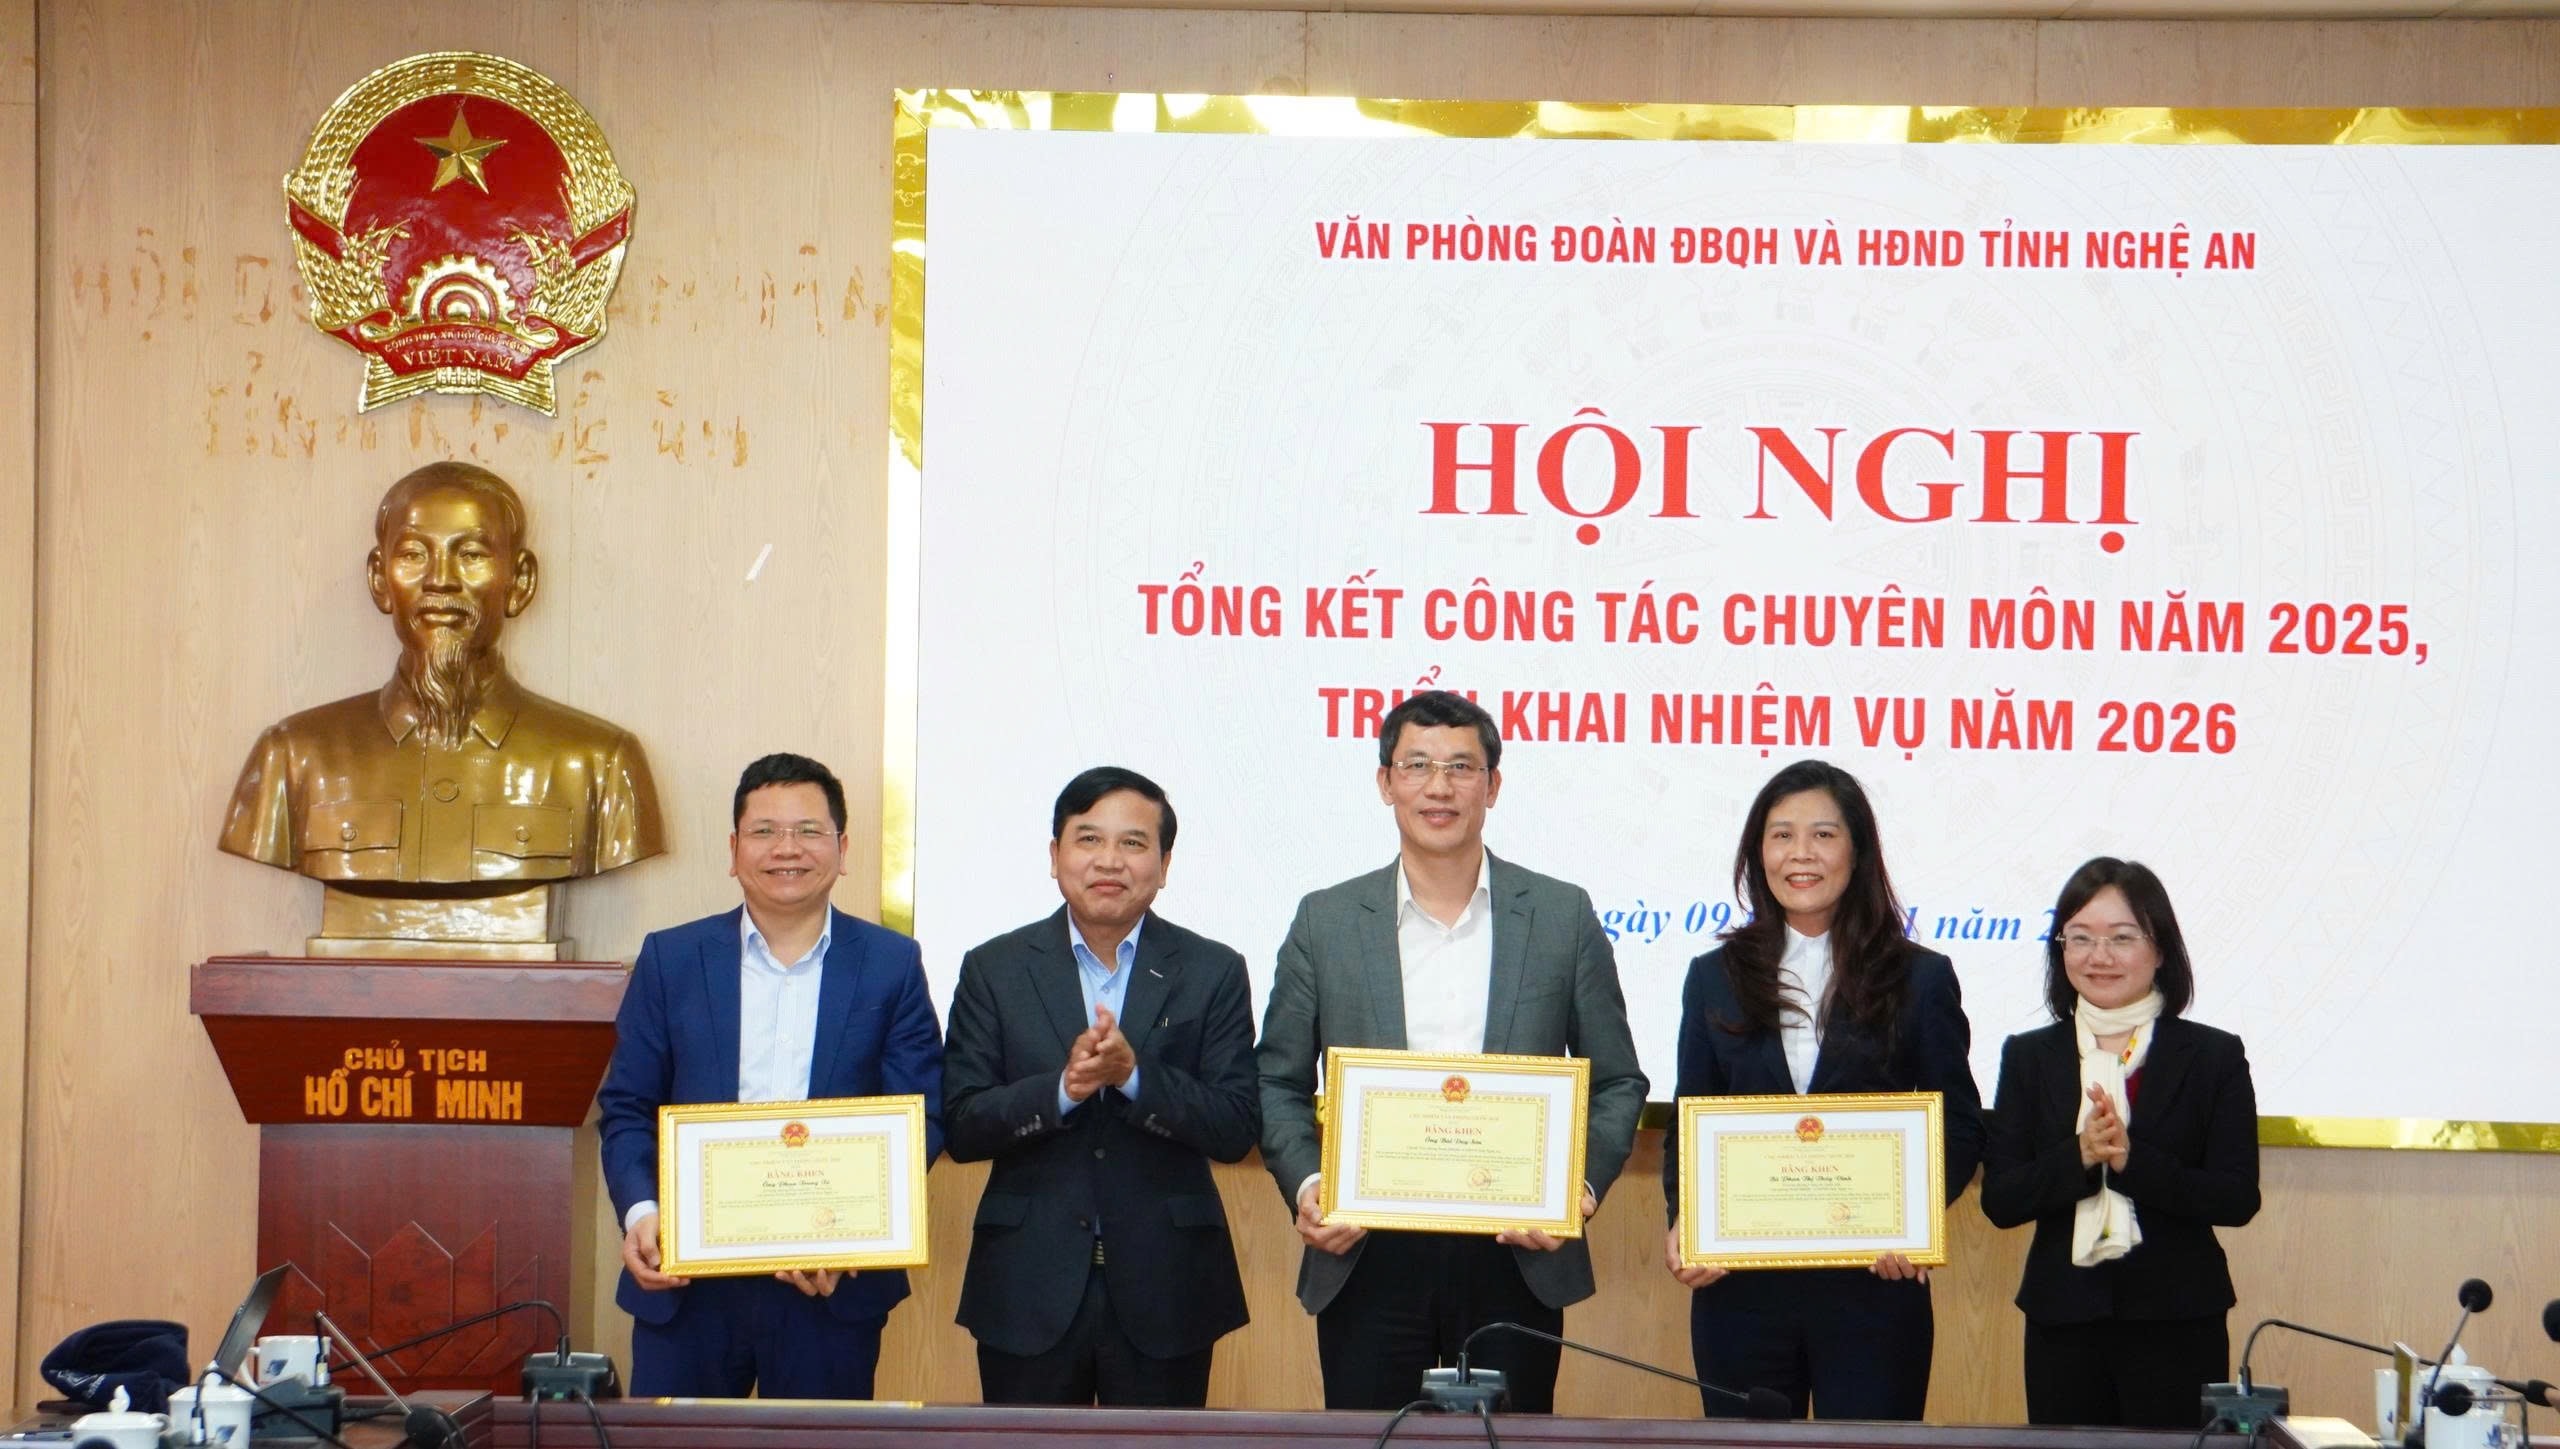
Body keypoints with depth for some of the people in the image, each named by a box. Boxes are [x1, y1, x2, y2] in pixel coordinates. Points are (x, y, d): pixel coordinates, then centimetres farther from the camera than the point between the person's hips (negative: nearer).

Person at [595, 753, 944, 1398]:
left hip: (834, 1289, 0)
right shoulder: (670, 959, 7)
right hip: (685, 1285, 1)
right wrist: (640, 1211, -13)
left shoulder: (892, 965, 5)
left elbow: (921, 1118, 1)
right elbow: (626, 1108, 7)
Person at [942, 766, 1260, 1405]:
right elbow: (961, 1128, -2)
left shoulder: (1213, 973, 4)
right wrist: (1062, 1088, -18)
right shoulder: (995, 970, 5)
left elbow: (1237, 1130, -4)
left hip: (1163, 1295, 0)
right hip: (1030, 1293, 0)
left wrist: (1134, 1074, -18)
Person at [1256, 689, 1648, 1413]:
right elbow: (1279, 1084, 10)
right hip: (1367, 1259, 0)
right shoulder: (1326, 922, 6)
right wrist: (1304, 1184, -8)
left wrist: (1581, 1185, -8)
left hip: (1519, 1255, 0)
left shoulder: (1564, 916, 5)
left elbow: (1617, 1082, 9)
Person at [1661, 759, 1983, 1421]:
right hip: (1739, 1286, 2)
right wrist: (1684, 1218, -9)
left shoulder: (1919, 979, 5)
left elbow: (1959, 1127, 3)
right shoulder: (1715, 977, 11)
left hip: (1873, 1285, -2)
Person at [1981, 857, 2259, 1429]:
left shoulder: (2214, 1057, 2)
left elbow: (2238, 1199, -6)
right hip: (2063, 1318, 2)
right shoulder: (2029, 1057, 8)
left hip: (2177, 1322, -2)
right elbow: (1999, 1200, 0)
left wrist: (2133, 1160, -18)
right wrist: (2078, 1157, -16)